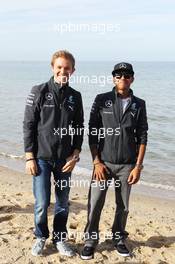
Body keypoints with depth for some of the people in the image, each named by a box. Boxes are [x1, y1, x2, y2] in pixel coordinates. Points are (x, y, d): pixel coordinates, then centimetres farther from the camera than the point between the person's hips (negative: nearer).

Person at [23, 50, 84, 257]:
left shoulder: (75, 96, 6)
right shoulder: (39, 91, -4)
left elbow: (79, 129, 9)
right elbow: (28, 125, -4)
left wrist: (75, 155, -1)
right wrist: (30, 157, -8)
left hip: (65, 159, 3)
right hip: (42, 157, -3)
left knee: (63, 203, 11)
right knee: (42, 203, 0)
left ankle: (60, 239, 29)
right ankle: (41, 237, 24)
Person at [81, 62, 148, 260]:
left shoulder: (138, 105, 4)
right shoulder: (101, 100, -1)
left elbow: (142, 137, 4)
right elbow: (92, 133, -2)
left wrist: (138, 166, -2)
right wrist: (96, 162, -7)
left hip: (127, 165, 2)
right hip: (103, 162, -1)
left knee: (123, 206, 11)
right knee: (95, 204, -2)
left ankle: (118, 238, 31)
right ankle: (91, 240, 18)